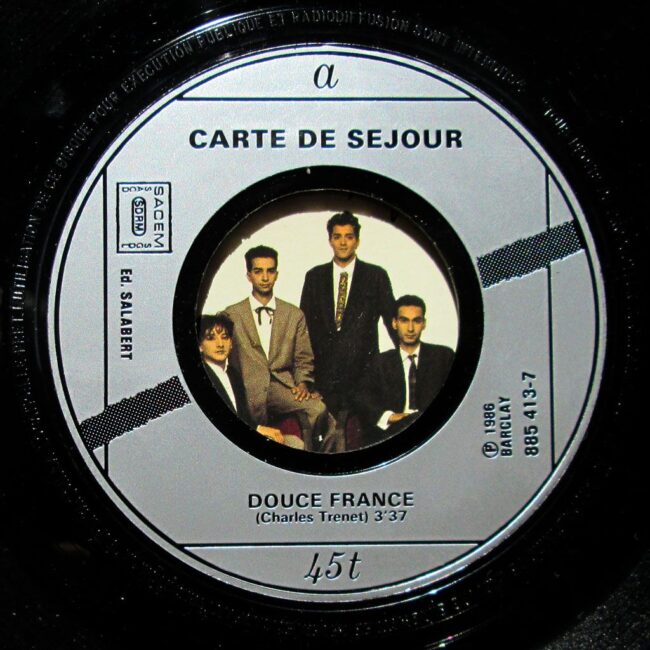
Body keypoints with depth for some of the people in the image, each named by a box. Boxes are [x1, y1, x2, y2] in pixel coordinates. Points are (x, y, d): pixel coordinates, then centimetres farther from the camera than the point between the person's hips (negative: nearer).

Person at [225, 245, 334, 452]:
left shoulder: (294, 315, 16)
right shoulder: (232, 315, 11)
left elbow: (304, 360, 16)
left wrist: (302, 384, -4)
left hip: (282, 387, 2)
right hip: (248, 390, -2)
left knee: (318, 409, -28)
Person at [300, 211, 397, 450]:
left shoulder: (376, 276, 7)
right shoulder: (314, 276, 13)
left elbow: (391, 317, 7)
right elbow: (305, 322, 13)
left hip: (363, 368, -2)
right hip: (324, 367, 2)